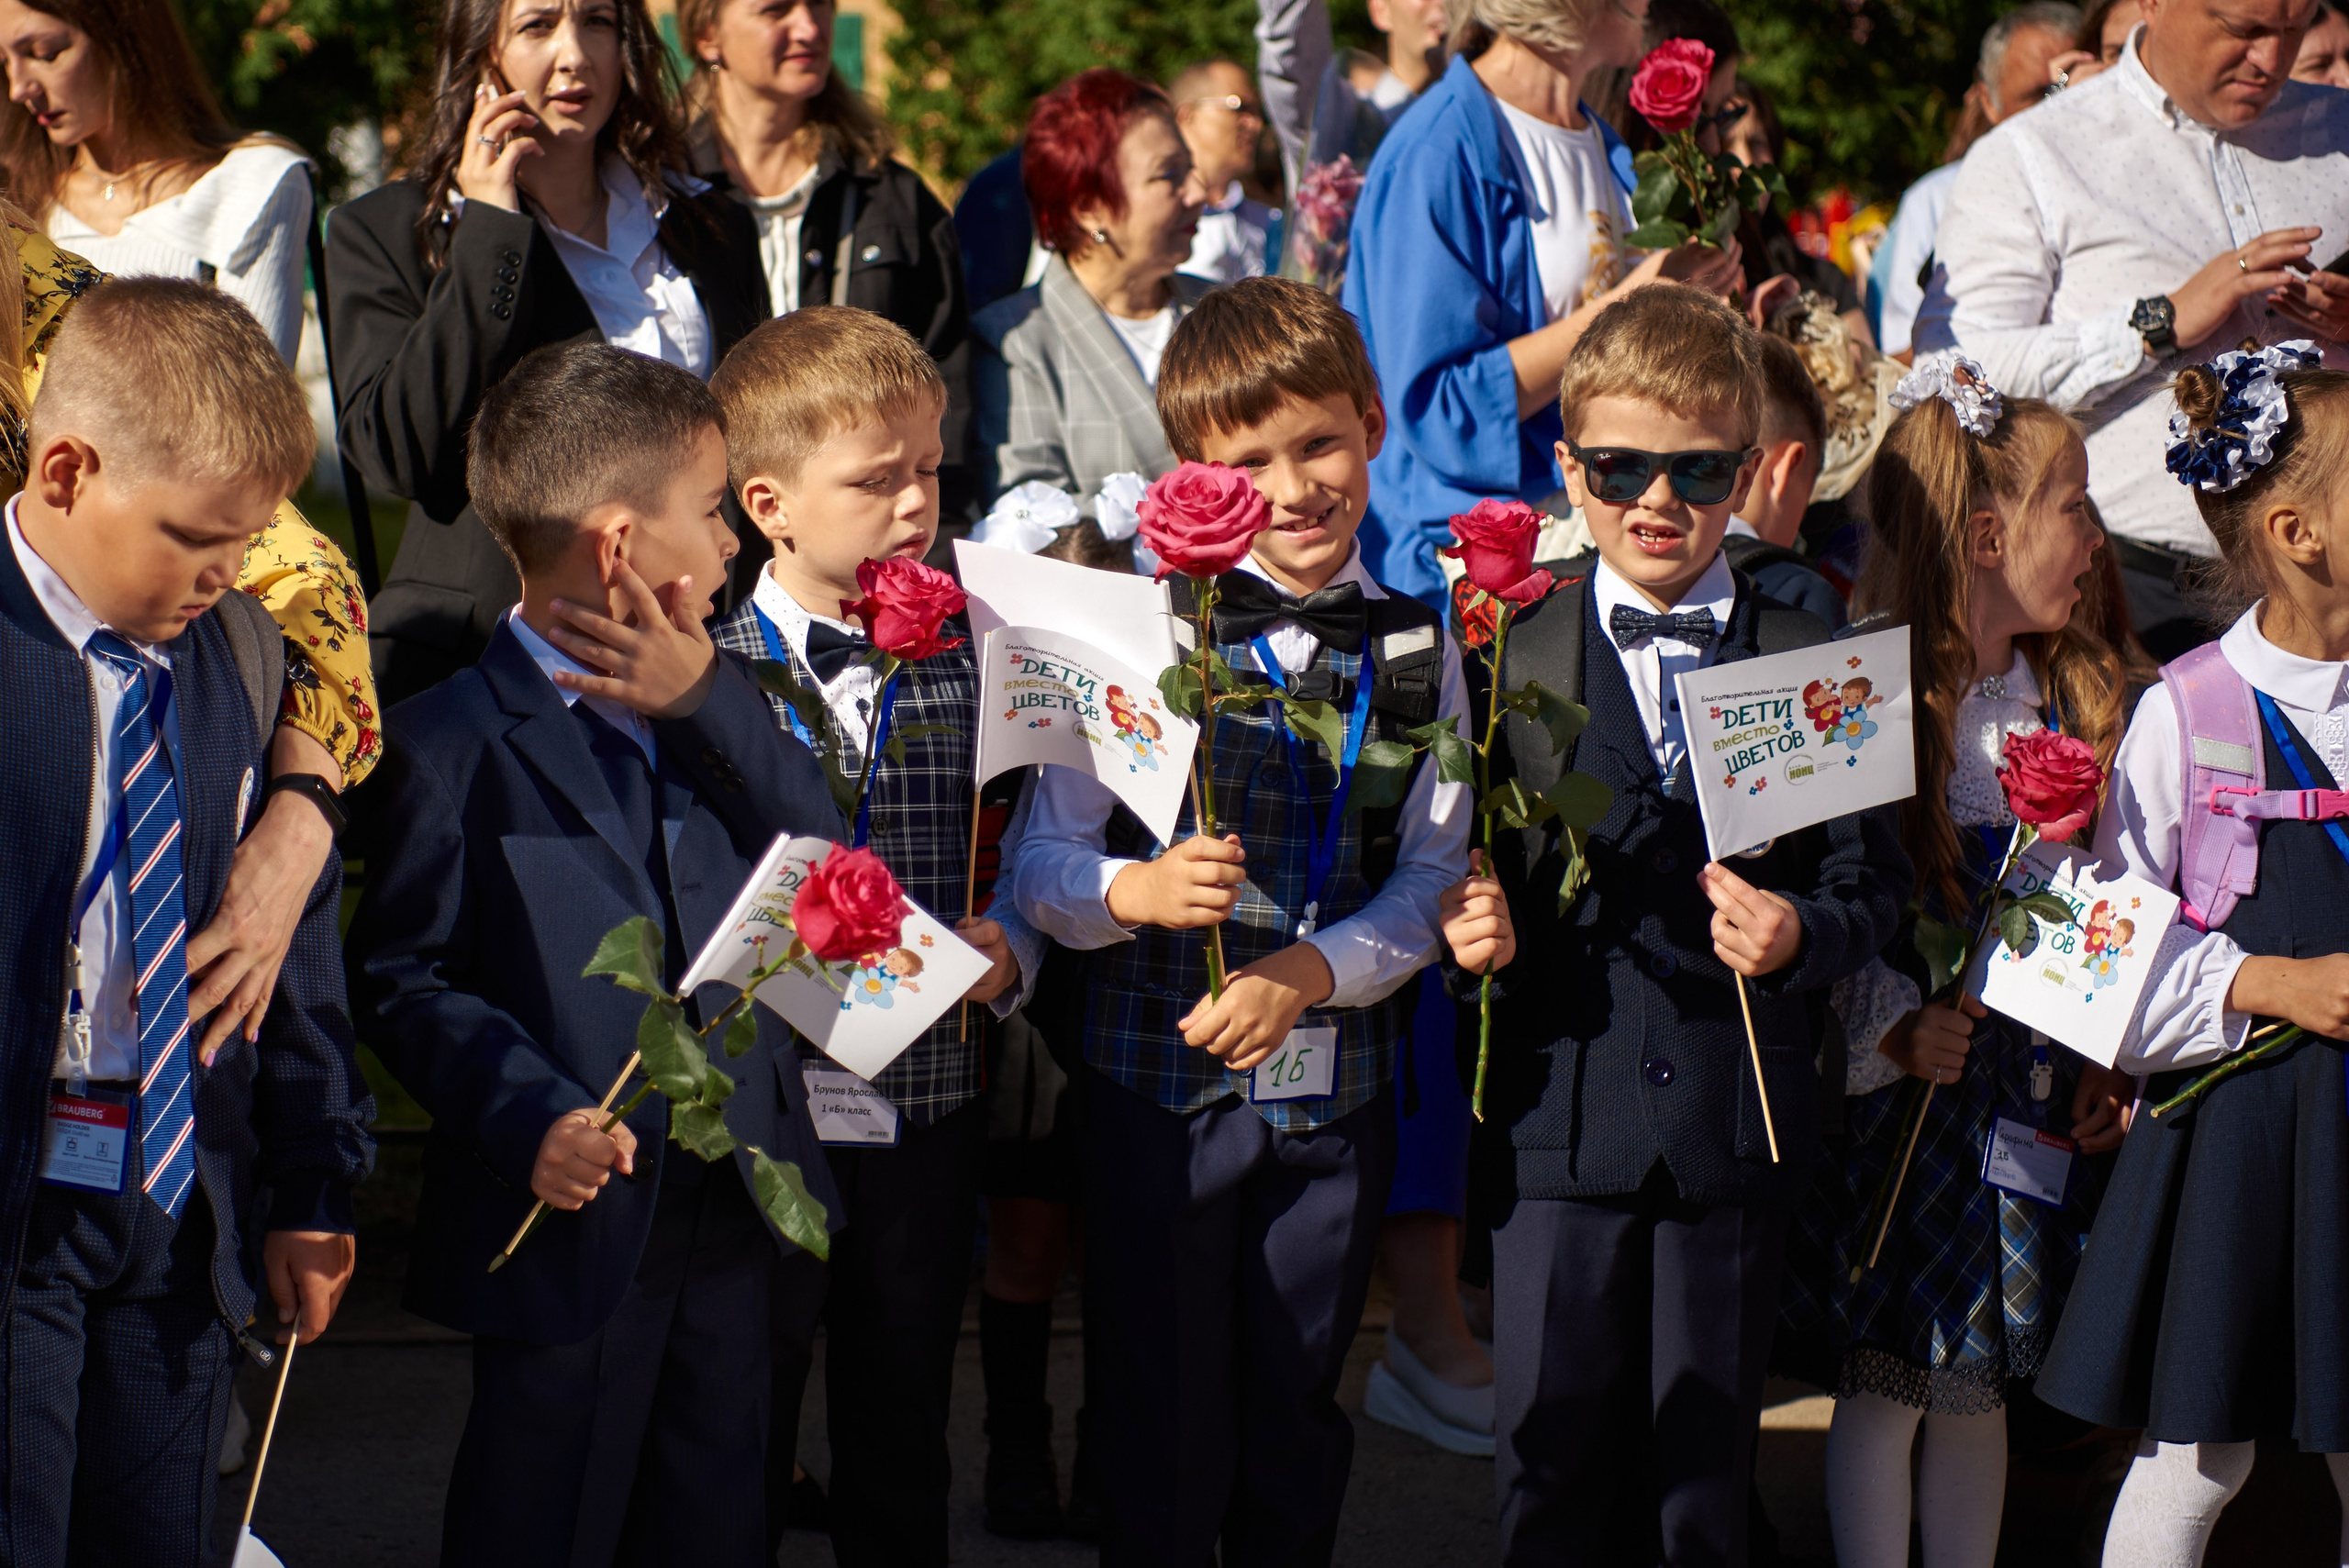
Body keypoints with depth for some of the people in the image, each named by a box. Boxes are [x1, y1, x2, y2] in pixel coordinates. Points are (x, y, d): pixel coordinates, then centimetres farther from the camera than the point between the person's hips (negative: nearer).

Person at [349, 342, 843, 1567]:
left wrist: (710, 702, -14)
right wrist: (530, 1117, -24)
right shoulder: (454, 743, -11)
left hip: (730, 1220, 6)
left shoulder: (713, 706, 11)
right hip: (572, 1224, -6)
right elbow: (404, 979, -11)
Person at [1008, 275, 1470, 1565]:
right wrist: (1134, 892, -28)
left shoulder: (1416, 652, 2)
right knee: (1162, 1438, 4)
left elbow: (1431, 876, 1)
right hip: (1158, 1077, -2)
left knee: (1296, 1433, 14)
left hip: (1337, 1091, 2)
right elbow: (1041, 862, -6)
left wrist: (1310, 970, -16)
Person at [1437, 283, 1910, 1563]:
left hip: (1737, 1118, 0)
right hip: (1560, 1111, 0)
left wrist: (1803, 932, -17)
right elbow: (1465, 858, 6)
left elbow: (1872, 878, 2)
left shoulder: (1811, 665, 2)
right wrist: (1470, 929, -15)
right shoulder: (1513, 654, 3)